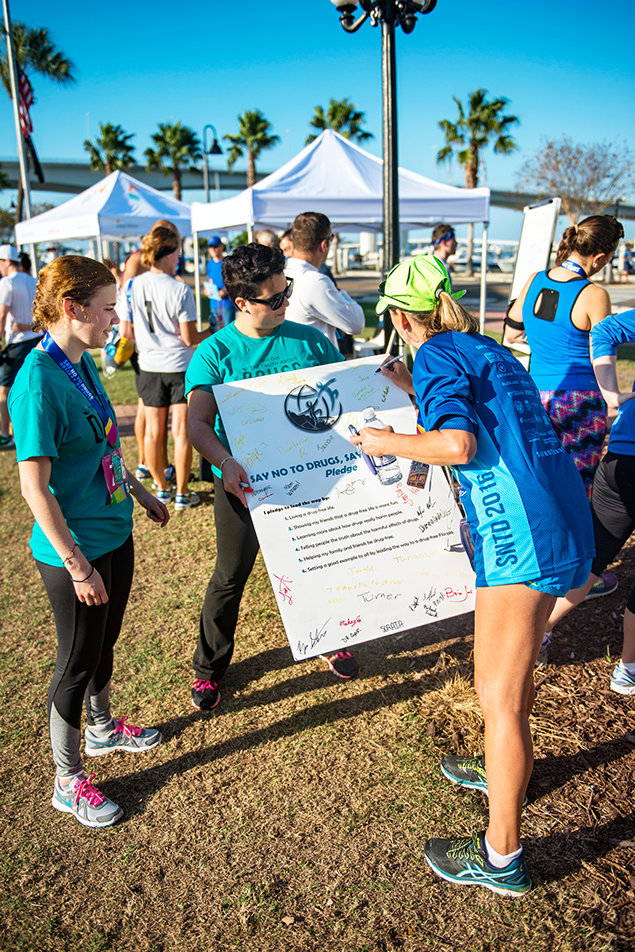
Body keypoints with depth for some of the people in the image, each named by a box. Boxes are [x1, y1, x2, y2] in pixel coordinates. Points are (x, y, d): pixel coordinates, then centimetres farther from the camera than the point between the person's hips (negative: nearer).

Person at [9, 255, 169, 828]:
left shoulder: (84, 363, 3)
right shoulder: (38, 380, -24)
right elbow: (35, 486, -24)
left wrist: (141, 493, 23)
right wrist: (77, 565, -21)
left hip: (114, 533, 8)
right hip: (73, 550, -8)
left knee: (105, 642, 25)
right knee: (78, 661, 8)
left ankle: (102, 728, 49)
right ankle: (68, 781, 29)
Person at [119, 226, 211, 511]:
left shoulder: (132, 287, -2)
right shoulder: (180, 290, -14)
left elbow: (126, 332, 4)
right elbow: (189, 338, -13)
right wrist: (212, 332, 5)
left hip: (149, 368, 4)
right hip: (180, 367, -4)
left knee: (153, 431, 13)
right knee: (181, 432, 3)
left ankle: (161, 489, 26)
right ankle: (182, 494, 9)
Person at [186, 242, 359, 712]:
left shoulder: (310, 341, -1)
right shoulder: (214, 353, -9)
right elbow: (198, 423, -18)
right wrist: (226, 462, -38)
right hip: (242, 480, -3)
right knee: (231, 574, 5)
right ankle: (209, 666, 26)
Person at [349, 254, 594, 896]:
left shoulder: (436, 356, -7)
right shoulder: (488, 351, 20)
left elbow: (457, 443, -21)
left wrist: (391, 443, -6)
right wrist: (416, 390, 33)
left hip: (521, 537, -10)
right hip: (564, 524, 10)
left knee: (497, 695, 1)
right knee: (510, 665, 27)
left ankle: (501, 856, 15)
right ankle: (506, 767, 49)